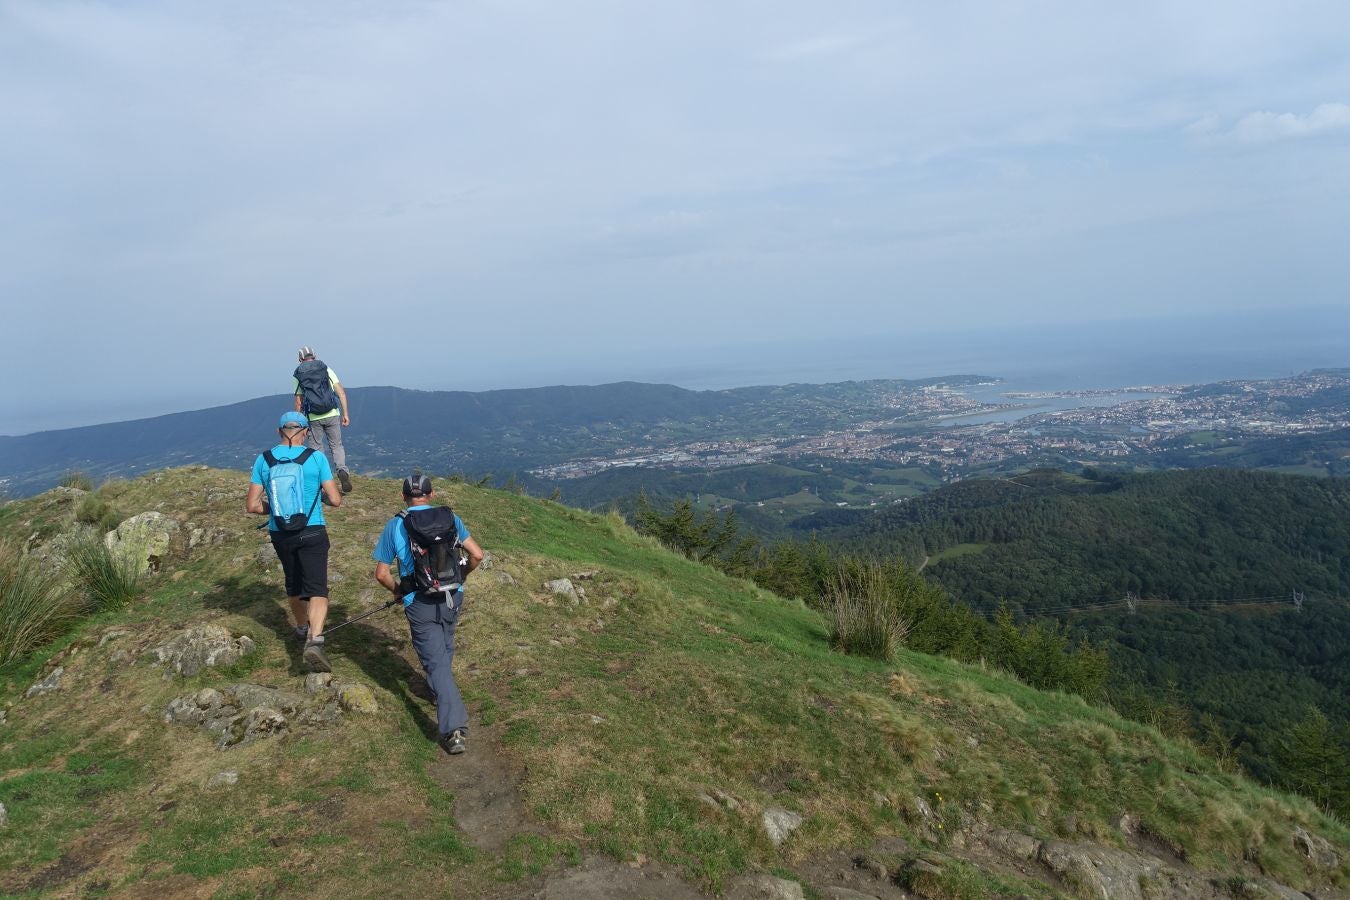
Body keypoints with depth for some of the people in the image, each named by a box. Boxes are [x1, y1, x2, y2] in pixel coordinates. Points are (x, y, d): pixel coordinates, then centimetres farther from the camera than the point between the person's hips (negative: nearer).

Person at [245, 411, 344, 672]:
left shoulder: (263, 460, -2)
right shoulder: (316, 458, -9)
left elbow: (252, 505, -3)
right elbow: (335, 500, -9)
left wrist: (273, 509, 15)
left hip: (280, 534, 4)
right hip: (312, 533, -3)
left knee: (293, 584, 23)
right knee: (317, 589, -5)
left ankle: (302, 629, 43)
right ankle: (314, 640, -25)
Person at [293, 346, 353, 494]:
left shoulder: (298, 376, 4)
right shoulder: (327, 370, 5)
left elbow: (298, 402, 2)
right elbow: (341, 392, -1)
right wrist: (345, 414, 1)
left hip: (313, 418, 0)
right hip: (332, 415, 0)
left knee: (315, 449, 11)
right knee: (336, 445, 11)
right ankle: (342, 470, -14)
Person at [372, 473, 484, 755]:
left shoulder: (394, 526, -1)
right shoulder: (449, 518, 2)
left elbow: (381, 573, 0)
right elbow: (477, 554, -1)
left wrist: (397, 589, 19)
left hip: (419, 604, -2)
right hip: (453, 598, 2)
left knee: (436, 661, 0)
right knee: (444, 647, 30)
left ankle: (454, 727, -11)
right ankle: (439, 688, 48)